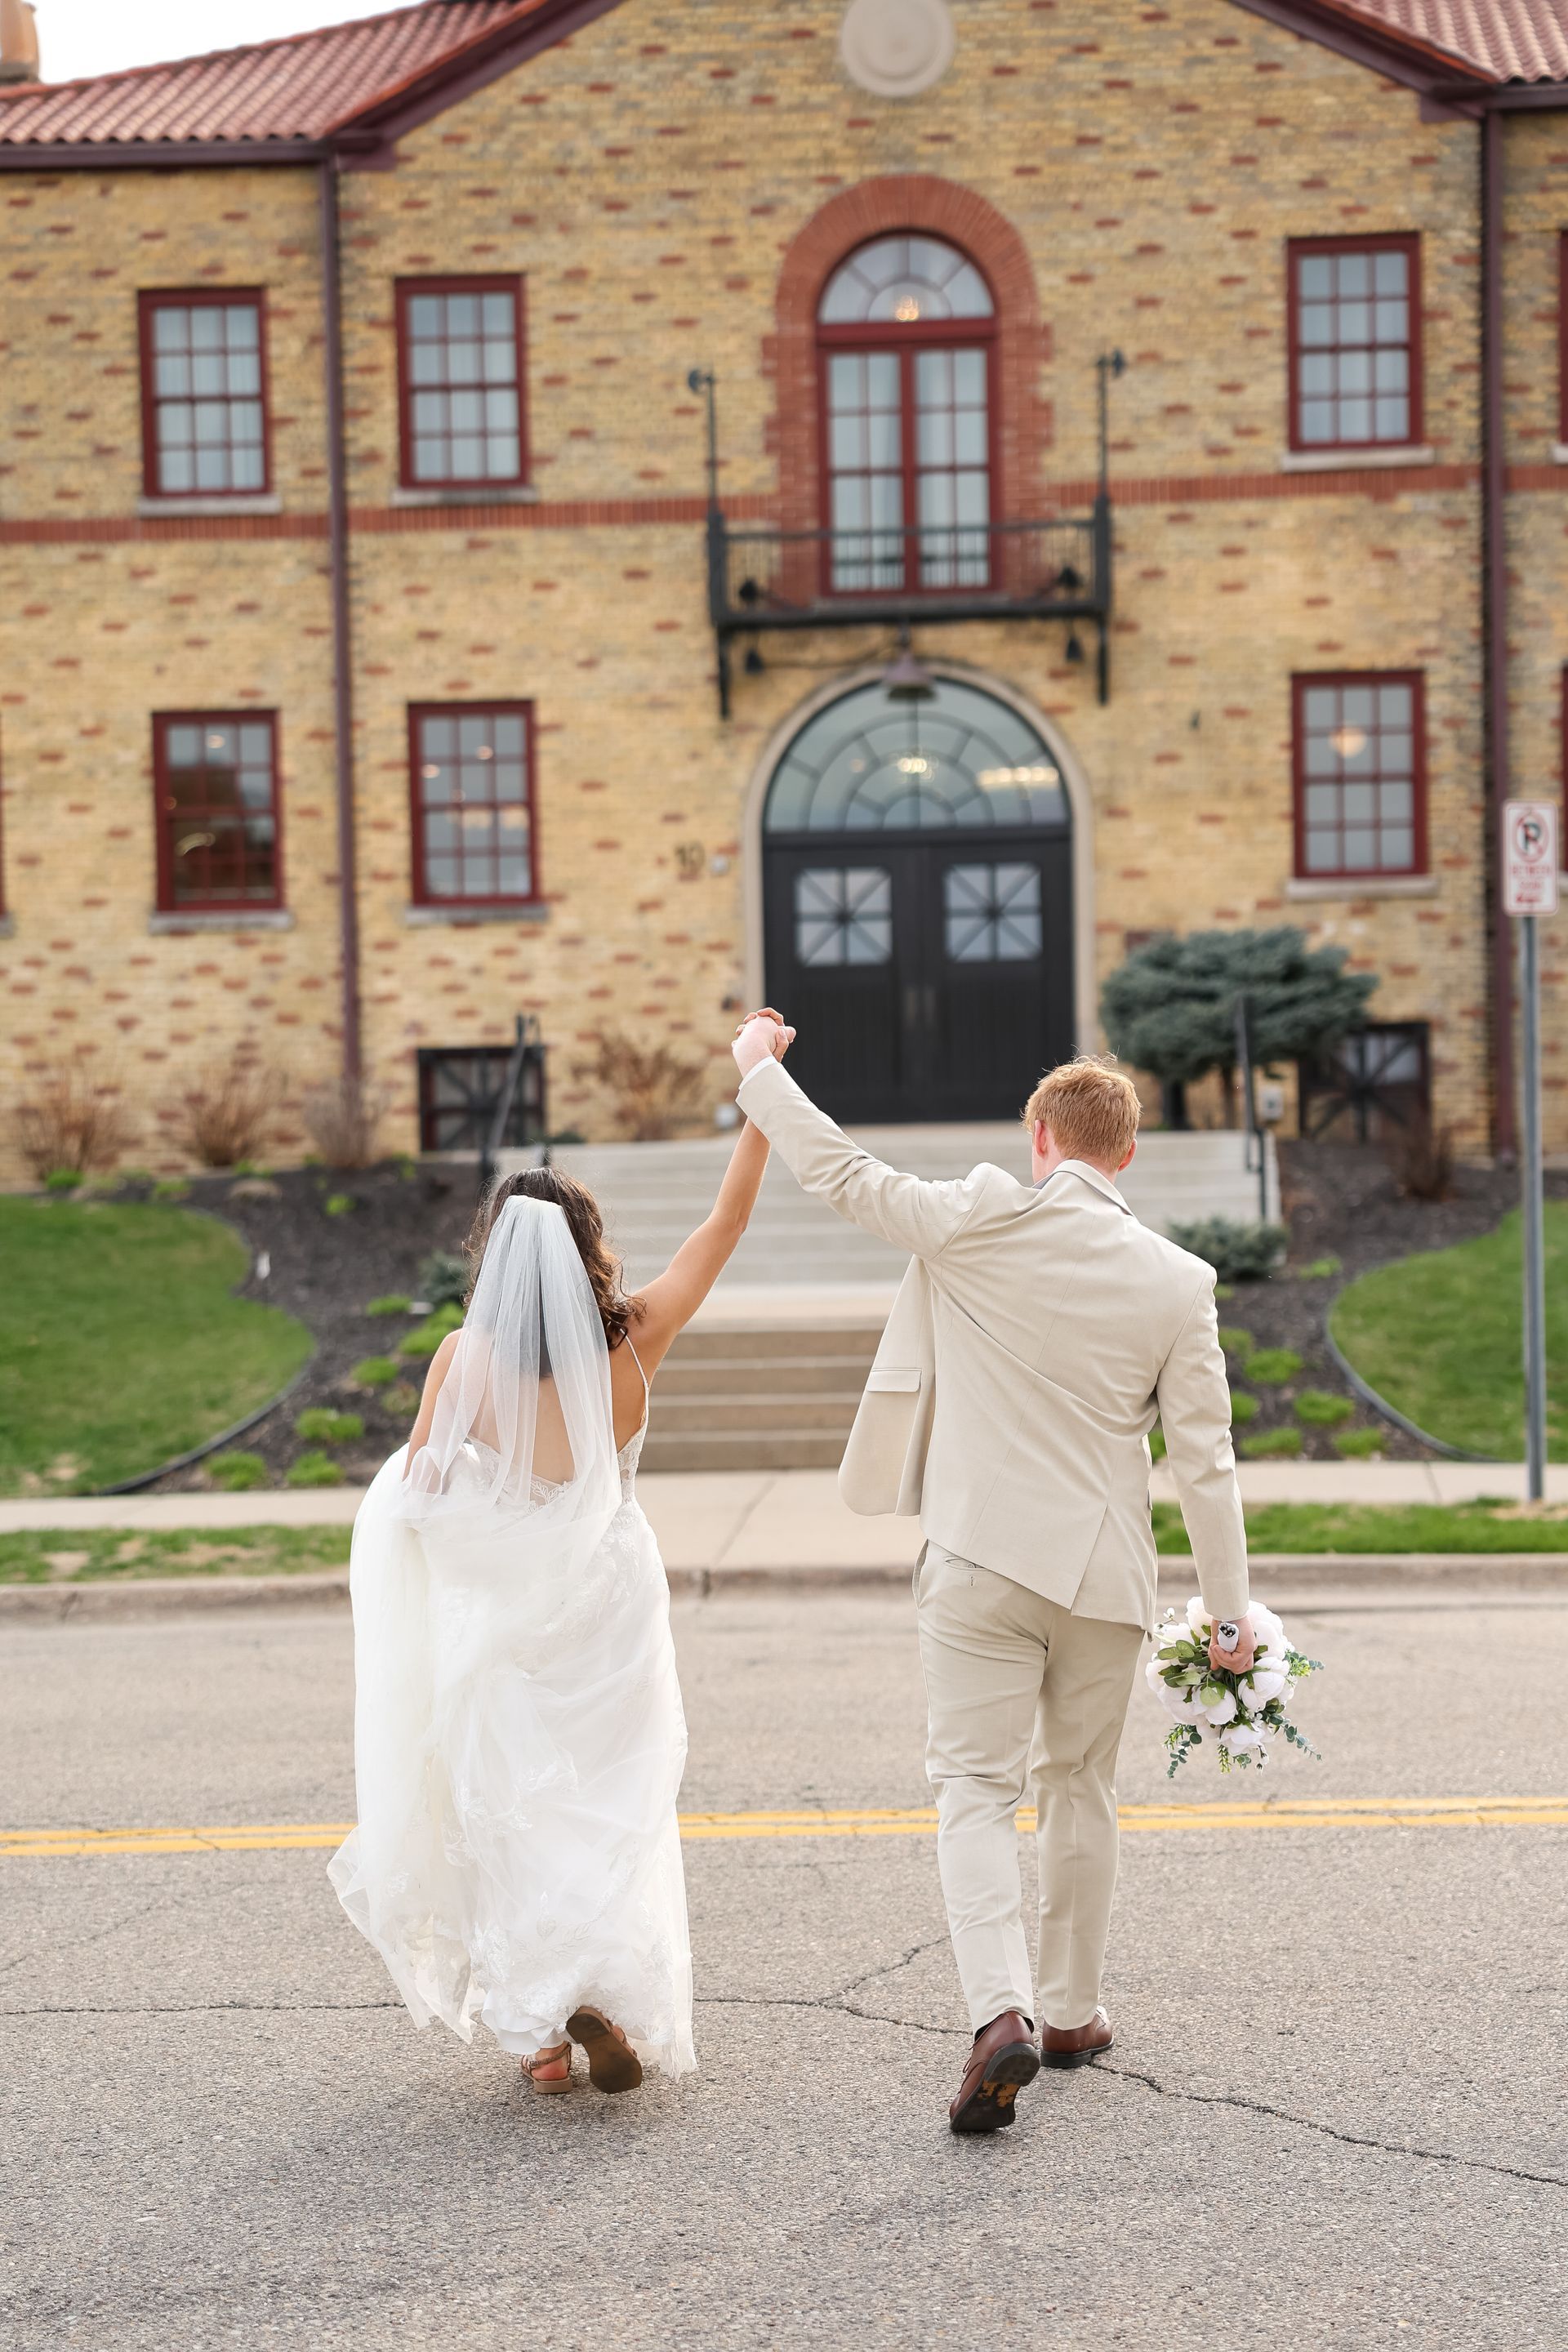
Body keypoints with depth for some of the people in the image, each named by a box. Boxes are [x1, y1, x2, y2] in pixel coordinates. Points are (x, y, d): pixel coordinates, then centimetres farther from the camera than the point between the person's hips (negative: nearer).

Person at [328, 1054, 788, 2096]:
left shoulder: (466, 1358, -16)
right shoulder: (632, 1341, -13)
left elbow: (418, 1482, -6)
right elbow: (729, 1218, -6)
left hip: (500, 1614, 0)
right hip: (609, 1600, 0)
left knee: (513, 1813, 13)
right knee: (612, 1805, 14)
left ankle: (541, 2034, 13)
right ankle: (609, 1988, -5)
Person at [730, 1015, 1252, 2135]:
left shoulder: (981, 1225, -10)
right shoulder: (1178, 1283, -3)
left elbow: (843, 1172, 0)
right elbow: (1205, 1463, -2)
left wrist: (759, 1067, 16)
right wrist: (1230, 1611, 7)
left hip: (982, 1562, -2)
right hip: (1103, 1577, 2)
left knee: (977, 1791, 0)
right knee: (1082, 1789, 18)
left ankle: (1003, 2012, -18)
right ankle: (1071, 2010, 29)